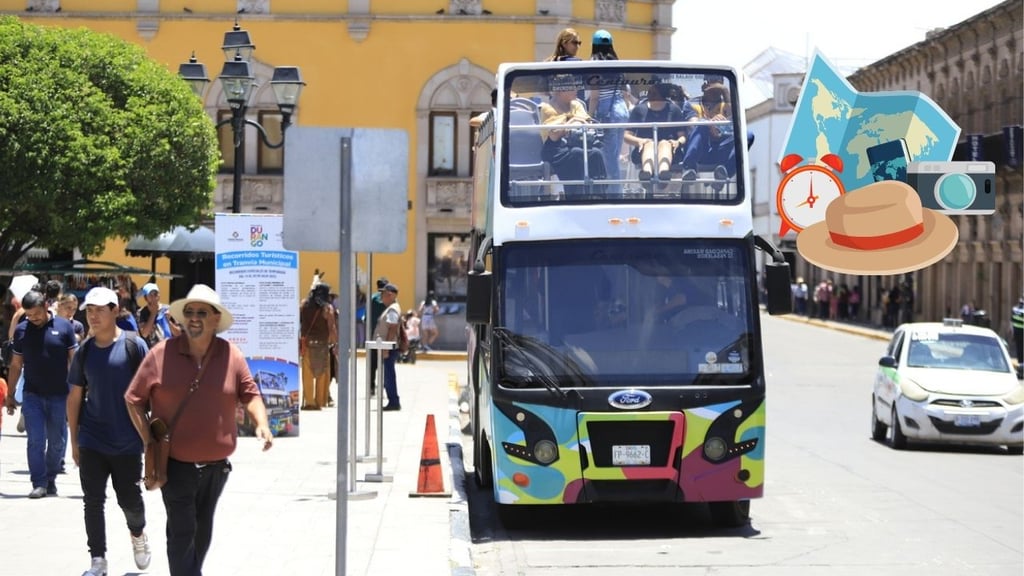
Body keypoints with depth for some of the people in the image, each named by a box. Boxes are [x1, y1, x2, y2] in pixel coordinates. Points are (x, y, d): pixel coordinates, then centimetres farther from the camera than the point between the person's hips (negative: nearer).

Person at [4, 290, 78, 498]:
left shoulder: (64, 327, -2)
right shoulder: (21, 330, 4)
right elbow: (16, 365, 10)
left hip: (59, 395, -1)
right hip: (32, 395, 1)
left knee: (56, 442, 7)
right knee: (36, 440, -5)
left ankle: (50, 480, 21)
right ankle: (39, 483, -2)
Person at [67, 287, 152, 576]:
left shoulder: (134, 345, -7)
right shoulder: (84, 352, 3)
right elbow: (75, 397, 9)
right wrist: (74, 439, 7)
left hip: (127, 442, -3)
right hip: (91, 441, 3)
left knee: (129, 500, 4)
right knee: (93, 502, 1)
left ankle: (138, 533, 36)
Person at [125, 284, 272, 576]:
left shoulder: (231, 356, -3)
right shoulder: (162, 354, -8)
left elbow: (250, 394, 4)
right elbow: (134, 399, -1)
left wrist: (261, 424, -15)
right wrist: (149, 441, -7)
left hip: (216, 463, 3)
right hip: (175, 462, -3)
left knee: (203, 529, 17)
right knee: (182, 530, -6)